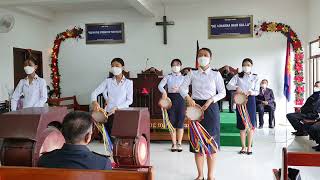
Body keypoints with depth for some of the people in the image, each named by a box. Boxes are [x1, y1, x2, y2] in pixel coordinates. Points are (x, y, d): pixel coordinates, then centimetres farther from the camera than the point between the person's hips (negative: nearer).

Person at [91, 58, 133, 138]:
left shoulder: (128, 82, 2)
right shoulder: (108, 81, 7)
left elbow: (129, 100, -2)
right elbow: (95, 92, 1)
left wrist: (117, 108, -15)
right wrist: (94, 101, -21)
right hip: (109, 113, 2)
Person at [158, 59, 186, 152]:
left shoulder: (184, 78, 11)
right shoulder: (168, 77, 10)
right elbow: (160, 85, -4)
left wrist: (178, 89, -19)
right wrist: (164, 92, -23)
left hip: (180, 98, 0)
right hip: (170, 98, 0)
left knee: (180, 121, -1)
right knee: (172, 121, 1)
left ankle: (179, 143, 9)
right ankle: (174, 144, 9)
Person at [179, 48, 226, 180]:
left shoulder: (216, 74, 2)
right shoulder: (192, 74, 4)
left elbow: (222, 92, 2)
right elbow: (182, 88, -2)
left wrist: (211, 100, -13)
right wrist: (188, 98, -21)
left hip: (211, 108, -1)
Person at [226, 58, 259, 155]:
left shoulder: (255, 77, 5)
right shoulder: (238, 76, 3)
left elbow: (257, 91, 0)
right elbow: (228, 85, -9)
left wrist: (251, 92, -22)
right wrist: (236, 87, -28)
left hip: (250, 100, 0)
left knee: (251, 125, 0)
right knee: (242, 125, 6)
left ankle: (249, 147, 12)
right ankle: (243, 147, 17)